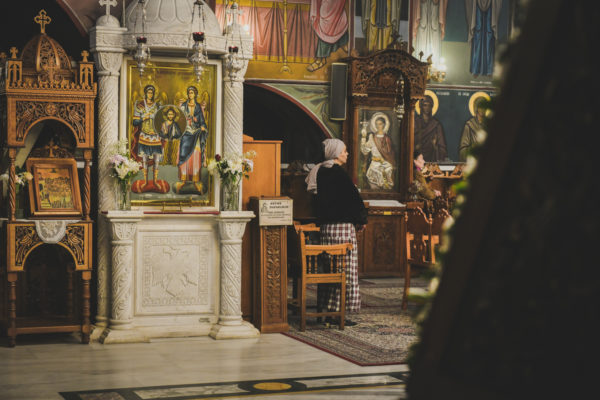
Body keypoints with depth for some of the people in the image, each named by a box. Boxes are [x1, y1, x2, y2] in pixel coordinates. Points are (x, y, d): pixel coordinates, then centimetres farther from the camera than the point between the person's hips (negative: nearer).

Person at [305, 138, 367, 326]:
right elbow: (354, 198, -14)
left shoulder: (319, 172, 11)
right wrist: (361, 220, -2)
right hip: (343, 226, -9)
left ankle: (327, 308, 14)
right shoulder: (339, 173, -14)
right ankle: (339, 312, -4)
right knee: (345, 269, -4)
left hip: (325, 226, 9)